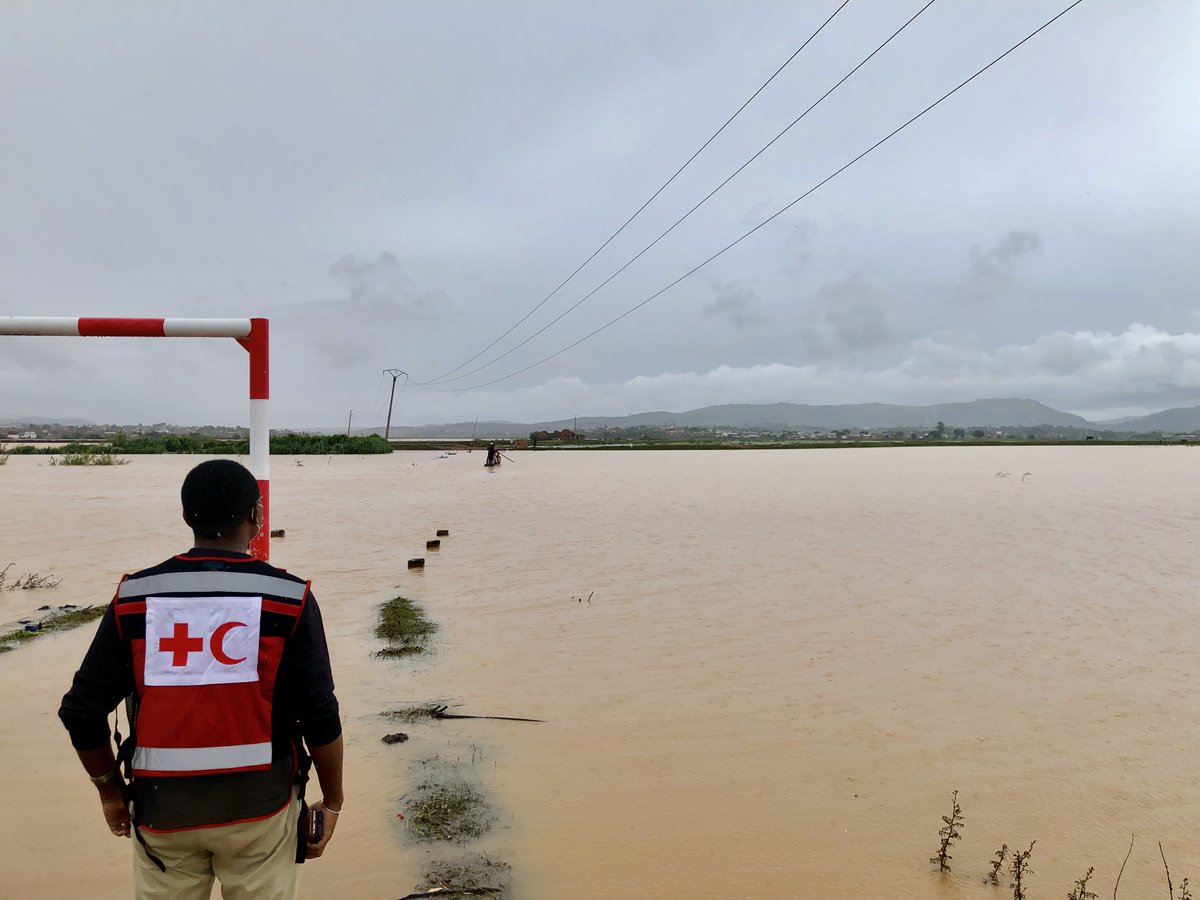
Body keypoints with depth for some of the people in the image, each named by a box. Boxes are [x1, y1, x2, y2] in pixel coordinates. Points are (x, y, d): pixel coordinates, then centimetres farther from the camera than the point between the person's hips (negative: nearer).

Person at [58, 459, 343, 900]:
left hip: (162, 807, 2)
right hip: (259, 805, -2)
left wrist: (110, 791, 17)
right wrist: (332, 802, 3)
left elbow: (81, 711, 0)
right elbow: (320, 717, -12)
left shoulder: (133, 597, -4)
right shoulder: (289, 598, -11)